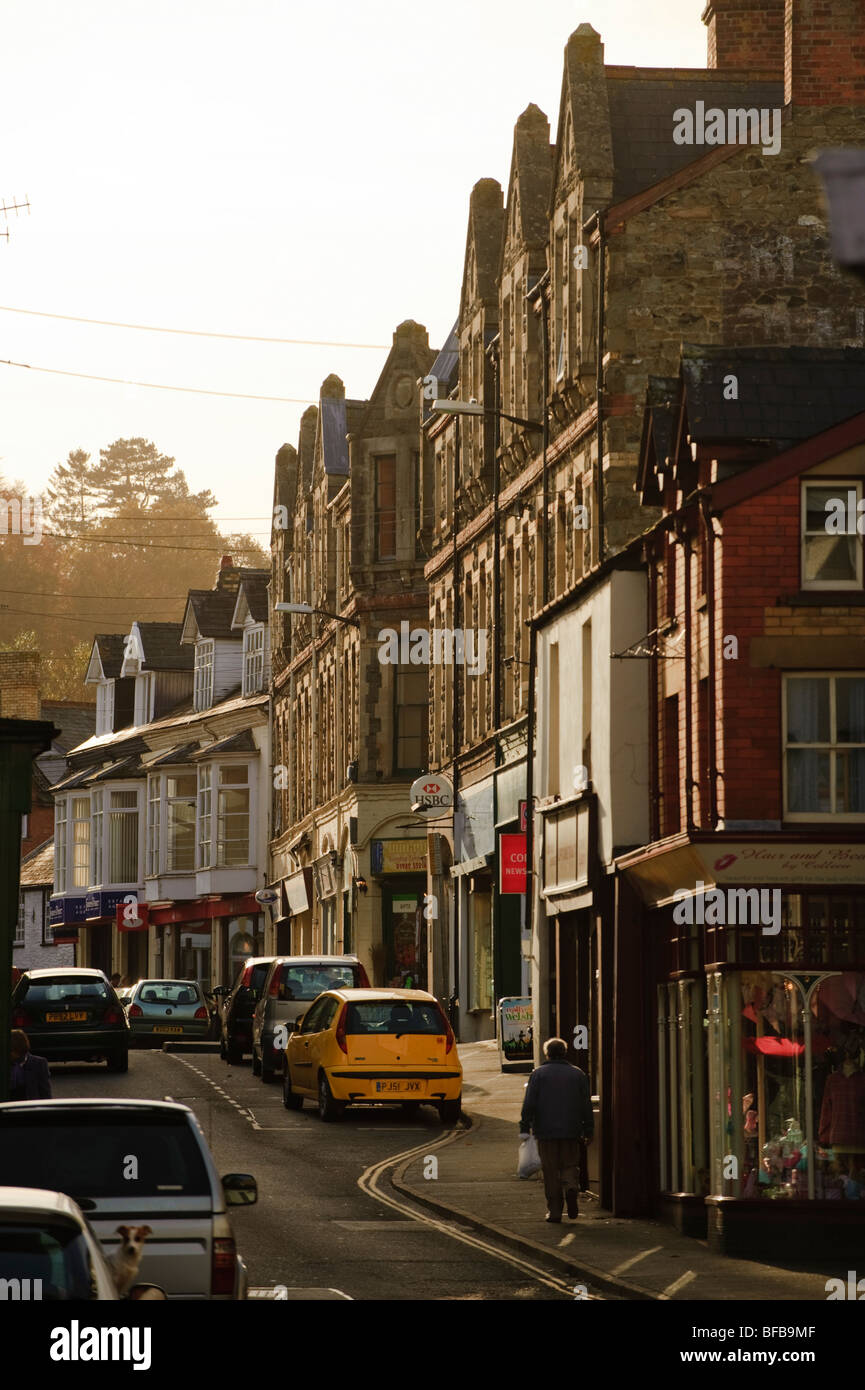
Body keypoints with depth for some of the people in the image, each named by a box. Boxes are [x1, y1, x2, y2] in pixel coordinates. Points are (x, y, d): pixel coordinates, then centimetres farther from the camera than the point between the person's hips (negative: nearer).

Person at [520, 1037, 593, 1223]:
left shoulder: (538, 1074, 0)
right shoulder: (578, 1074, 7)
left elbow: (529, 1104, -5)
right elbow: (586, 1105, 8)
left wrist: (524, 1128, -2)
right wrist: (588, 1131, 13)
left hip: (546, 1131, -2)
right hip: (571, 1131, 2)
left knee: (551, 1172, 4)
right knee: (570, 1165, 13)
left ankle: (554, 1210, 3)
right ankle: (571, 1187, -18)